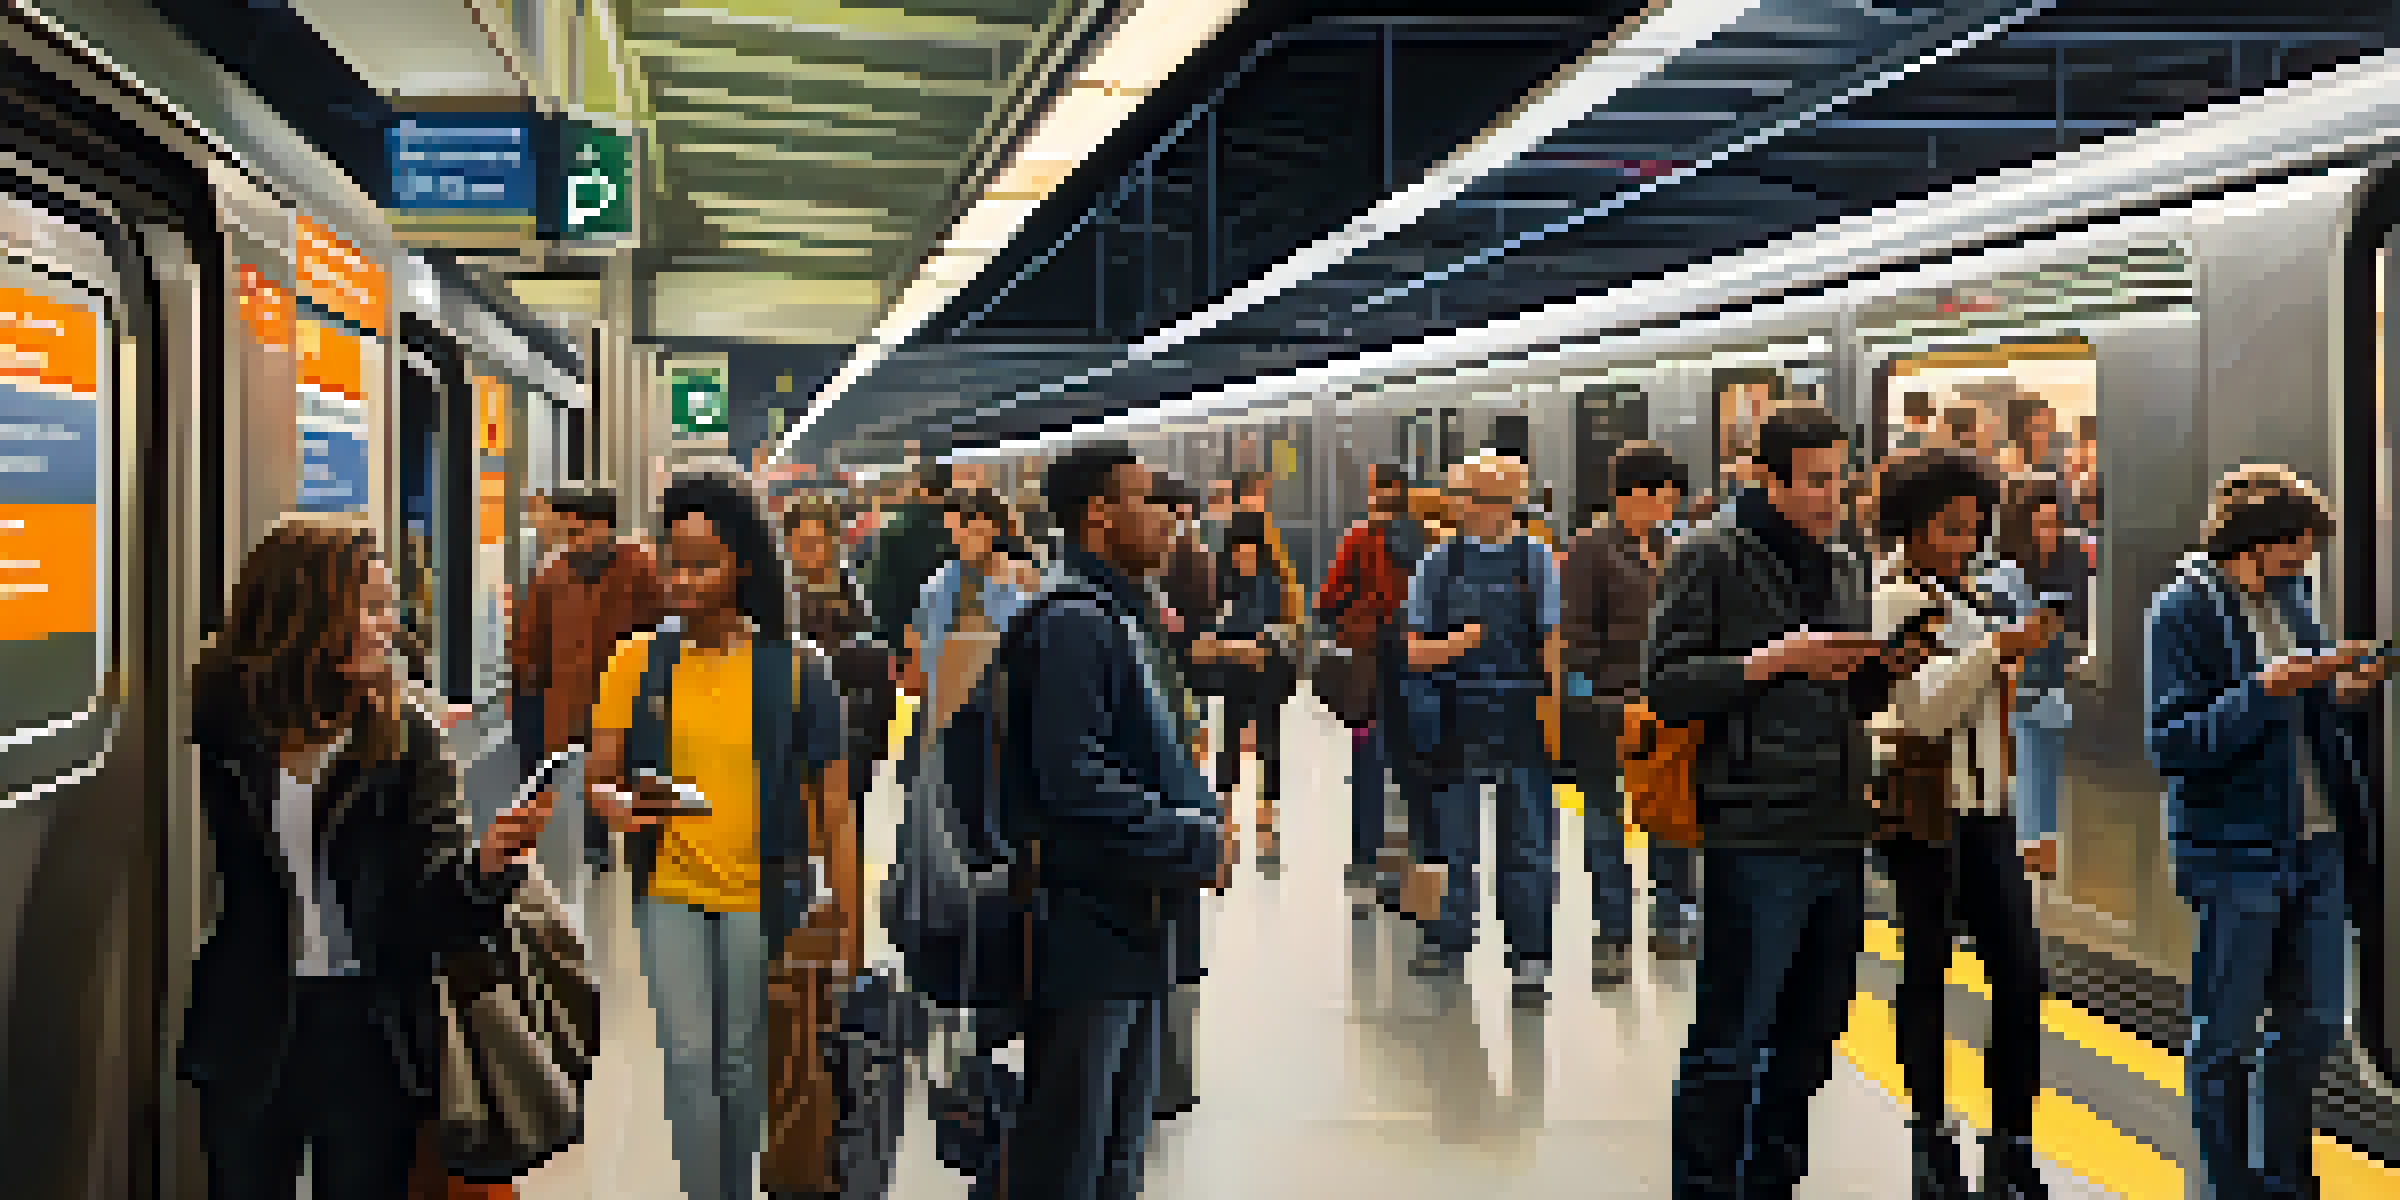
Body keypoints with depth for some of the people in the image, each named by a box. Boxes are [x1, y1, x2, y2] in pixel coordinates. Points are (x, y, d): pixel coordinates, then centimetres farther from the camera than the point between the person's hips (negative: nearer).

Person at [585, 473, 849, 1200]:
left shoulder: (794, 671, -5)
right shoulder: (638, 665, 1)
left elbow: (834, 804, -3)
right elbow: (598, 777, 6)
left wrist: (846, 917, -6)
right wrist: (618, 806, -19)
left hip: (762, 895, -1)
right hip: (670, 892, 1)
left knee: (743, 1064, 11)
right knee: (689, 1061, -2)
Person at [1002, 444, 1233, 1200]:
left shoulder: (1126, 613, 16)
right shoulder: (1071, 621, -18)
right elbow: (1077, 782, -25)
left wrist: (1201, 823, 5)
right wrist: (1196, 848, -18)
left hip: (1138, 923, 10)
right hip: (1088, 925, -10)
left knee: (1121, 1136, 20)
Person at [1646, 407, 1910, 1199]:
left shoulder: (1846, 568, 17)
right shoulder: (1712, 556, -5)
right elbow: (1666, 688, -11)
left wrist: (1884, 665, 2)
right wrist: (1773, 661, -17)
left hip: (1839, 835, 7)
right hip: (1755, 837, -7)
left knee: (1811, 1037, 16)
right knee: (1728, 1048, -2)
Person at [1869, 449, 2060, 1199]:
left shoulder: (1961, 595, 15)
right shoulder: (1894, 597, -9)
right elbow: (1922, 710, -18)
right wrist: (2002, 648, -22)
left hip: (1984, 810, 7)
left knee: (2019, 972, 2)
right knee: (1927, 969, 4)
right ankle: (1931, 1138, 15)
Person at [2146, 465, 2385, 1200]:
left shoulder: (2290, 595, 11)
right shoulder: (2182, 611, -10)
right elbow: (2172, 745, -16)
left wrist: (2342, 694, 0)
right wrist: (2266, 690, -25)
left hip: (2314, 842, 7)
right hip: (2234, 850, -7)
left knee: (2314, 1021, 13)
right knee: (2226, 1035, 3)